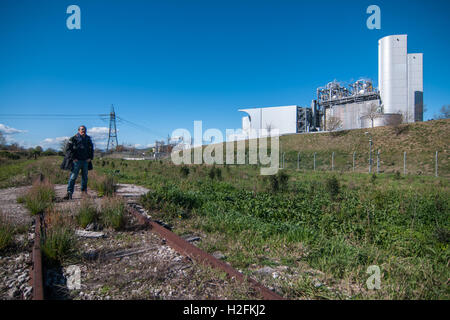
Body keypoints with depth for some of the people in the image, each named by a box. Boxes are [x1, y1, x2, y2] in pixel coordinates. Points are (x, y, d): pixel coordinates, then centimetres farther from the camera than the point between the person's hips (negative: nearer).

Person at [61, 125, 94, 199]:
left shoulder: (88, 139, 12)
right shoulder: (74, 139, -4)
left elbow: (91, 149, 22)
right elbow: (68, 149, -6)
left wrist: (90, 157, 10)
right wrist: (73, 158, -11)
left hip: (85, 161, 5)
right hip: (76, 161, -5)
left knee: (85, 176, 12)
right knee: (73, 176, -6)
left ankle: (84, 190, 26)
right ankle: (69, 192, -3)